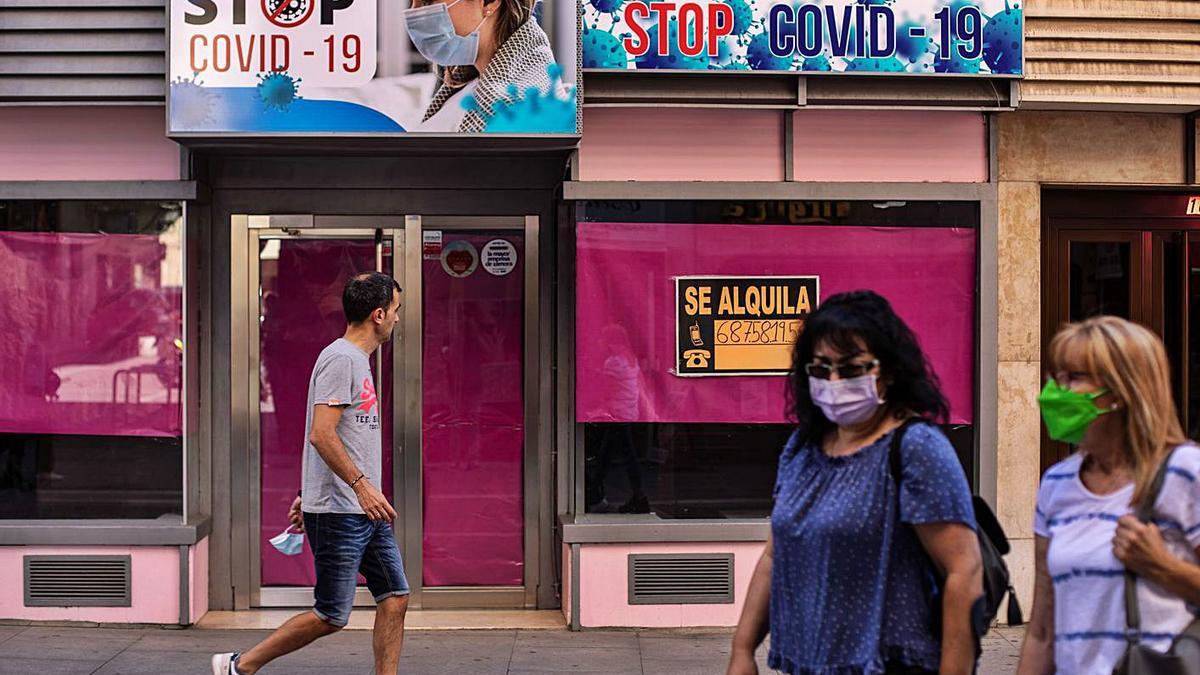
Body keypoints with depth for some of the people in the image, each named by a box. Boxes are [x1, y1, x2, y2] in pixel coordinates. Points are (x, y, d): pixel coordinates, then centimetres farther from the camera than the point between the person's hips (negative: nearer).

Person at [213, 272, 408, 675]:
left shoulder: (358, 360, 18)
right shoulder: (341, 359, -14)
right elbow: (321, 435, -23)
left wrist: (307, 494, 25)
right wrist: (360, 484, -27)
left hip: (366, 510, 10)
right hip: (338, 513, -10)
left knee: (395, 598, 6)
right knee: (331, 616, -3)